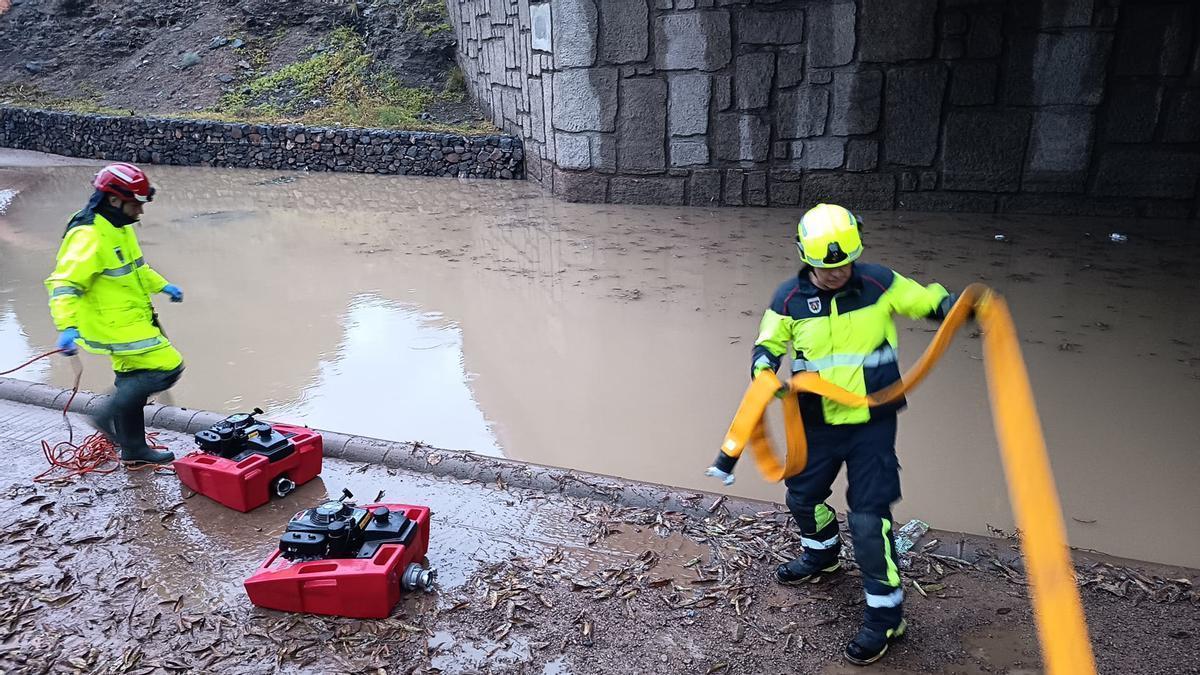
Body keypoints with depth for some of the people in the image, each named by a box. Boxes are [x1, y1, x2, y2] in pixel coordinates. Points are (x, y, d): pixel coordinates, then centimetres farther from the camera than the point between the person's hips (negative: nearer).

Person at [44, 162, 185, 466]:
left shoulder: (118, 227, 9)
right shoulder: (88, 236, -23)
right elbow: (64, 284, -28)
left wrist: (163, 286, 29)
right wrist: (67, 327, -38)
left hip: (130, 318, 10)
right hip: (115, 326, -10)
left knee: (133, 379, 18)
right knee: (167, 368, -11)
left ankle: (134, 449, 31)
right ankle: (109, 416, 2)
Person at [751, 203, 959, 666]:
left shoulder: (878, 284, -10)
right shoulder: (790, 298, -7)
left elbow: (927, 301, -2)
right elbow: (768, 345, -1)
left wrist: (958, 304, -23)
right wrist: (764, 372, -22)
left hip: (872, 423, -3)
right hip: (817, 423, 4)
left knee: (868, 517, -6)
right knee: (802, 495, 22)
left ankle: (885, 613, 13)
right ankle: (822, 552, 55)